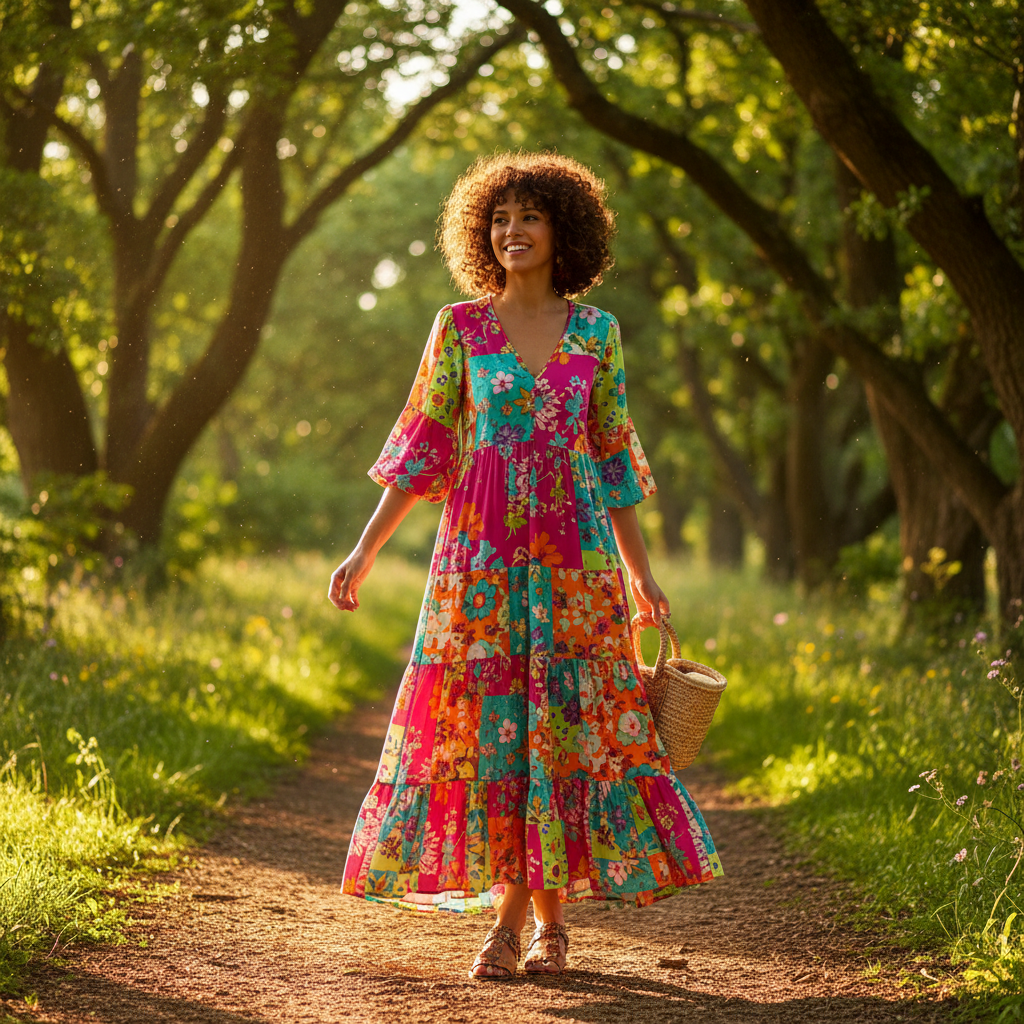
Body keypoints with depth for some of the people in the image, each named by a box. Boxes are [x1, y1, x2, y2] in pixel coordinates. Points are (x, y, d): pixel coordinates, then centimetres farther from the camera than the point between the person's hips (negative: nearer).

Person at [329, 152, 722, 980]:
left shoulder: (596, 331, 6)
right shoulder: (460, 327, 4)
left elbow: (611, 456, 11)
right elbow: (423, 447, 5)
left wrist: (641, 570, 10)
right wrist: (366, 549, 0)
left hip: (575, 556, 0)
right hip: (481, 556, 0)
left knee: (567, 722, -1)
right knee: (487, 721, -2)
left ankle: (547, 914, 9)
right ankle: (511, 911, 7)